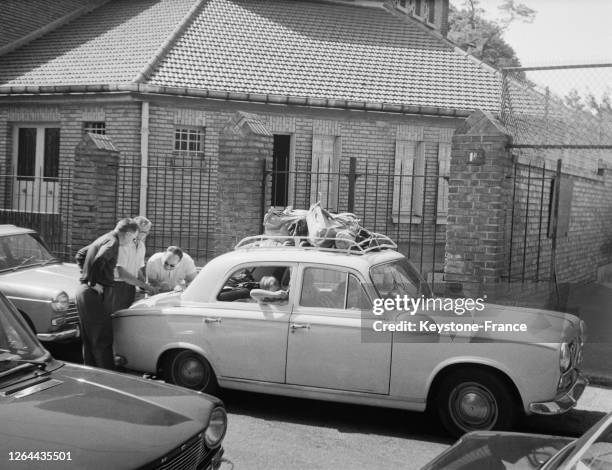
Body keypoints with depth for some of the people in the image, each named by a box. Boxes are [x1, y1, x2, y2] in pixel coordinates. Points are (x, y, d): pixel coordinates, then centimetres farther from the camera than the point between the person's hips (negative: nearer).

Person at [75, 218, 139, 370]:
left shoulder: (103, 239, 17)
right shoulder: (113, 242, -13)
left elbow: (80, 254, 29)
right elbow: (99, 260, -31)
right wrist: (94, 283, -20)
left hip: (83, 290, 10)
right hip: (96, 295, -10)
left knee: (88, 339, 15)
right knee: (103, 340, -6)